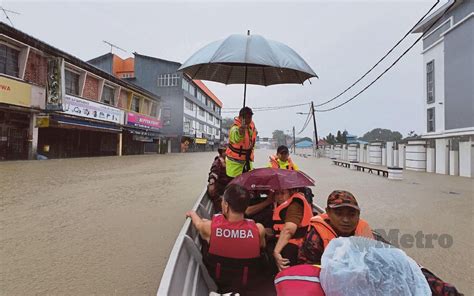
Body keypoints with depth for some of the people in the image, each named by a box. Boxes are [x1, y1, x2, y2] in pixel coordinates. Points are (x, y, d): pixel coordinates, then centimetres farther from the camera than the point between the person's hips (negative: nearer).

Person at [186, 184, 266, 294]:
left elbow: (198, 223, -2)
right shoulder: (258, 229, -28)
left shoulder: (210, 227, -29)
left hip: (217, 282, 0)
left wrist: (192, 213, 21)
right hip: (247, 285, 0)